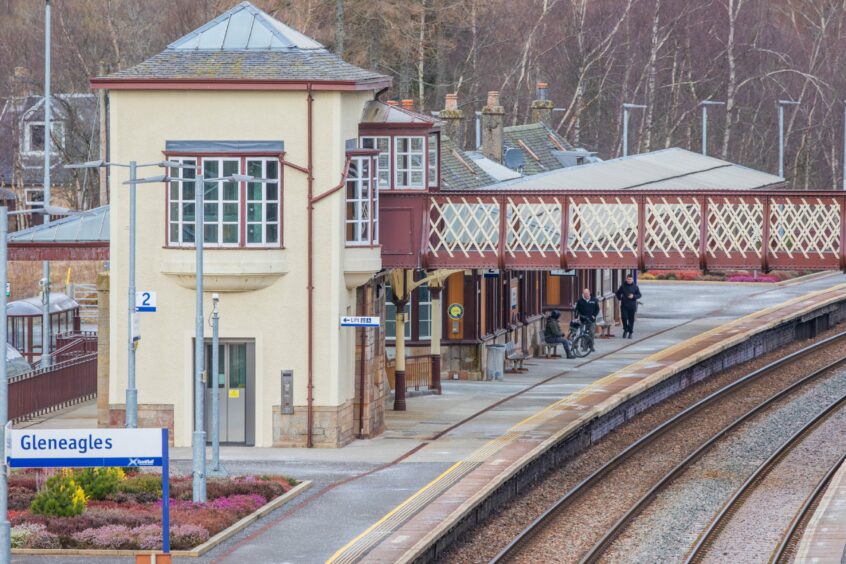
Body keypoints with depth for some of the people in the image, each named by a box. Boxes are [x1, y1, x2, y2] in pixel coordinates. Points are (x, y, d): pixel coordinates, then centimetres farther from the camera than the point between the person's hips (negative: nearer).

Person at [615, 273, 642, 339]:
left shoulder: (635, 287, 1)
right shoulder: (623, 286, 4)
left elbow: (639, 295, 4)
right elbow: (618, 293, 17)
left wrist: (633, 296, -13)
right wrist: (620, 298, 2)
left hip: (632, 306, -1)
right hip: (624, 305, 1)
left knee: (631, 319, 2)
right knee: (624, 317, -8)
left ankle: (630, 332, 12)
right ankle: (625, 330, 13)